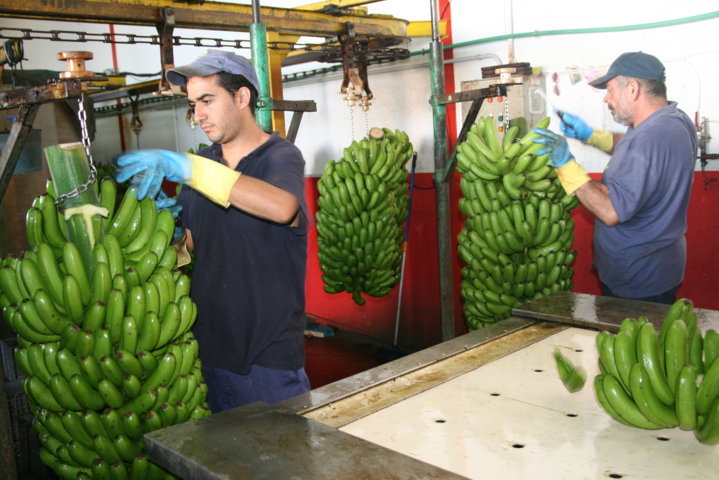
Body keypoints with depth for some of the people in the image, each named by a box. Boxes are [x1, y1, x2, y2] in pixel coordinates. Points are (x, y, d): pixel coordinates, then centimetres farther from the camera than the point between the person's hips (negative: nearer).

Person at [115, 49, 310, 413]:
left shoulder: (280, 155, -10)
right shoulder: (203, 165, 9)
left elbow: (282, 208, -33)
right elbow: (190, 241, 16)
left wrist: (182, 166, -32)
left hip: (270, 352, -6)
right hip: (211, 347, 6)